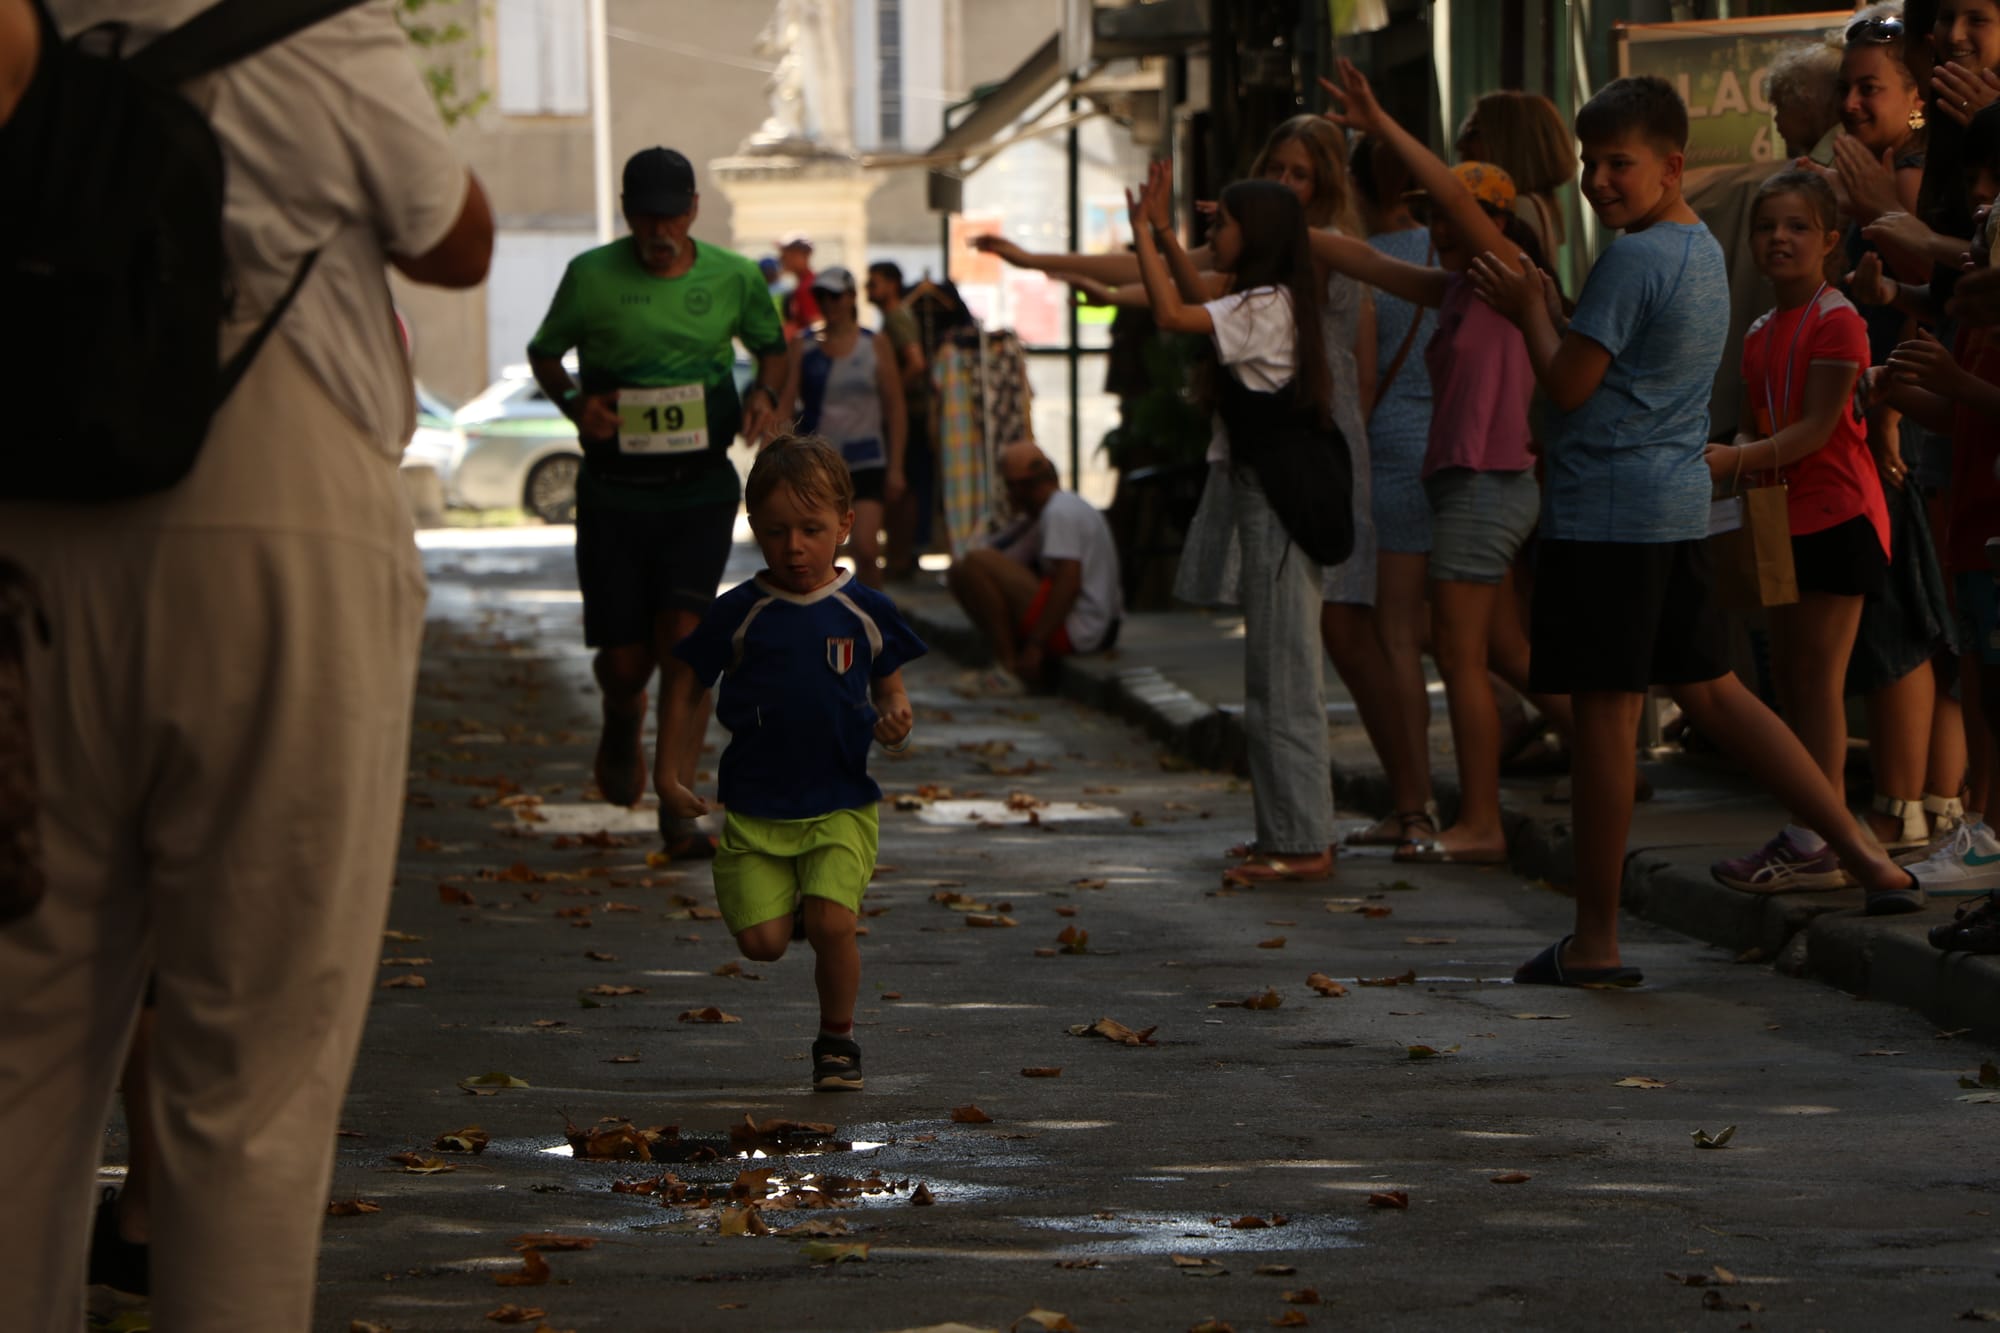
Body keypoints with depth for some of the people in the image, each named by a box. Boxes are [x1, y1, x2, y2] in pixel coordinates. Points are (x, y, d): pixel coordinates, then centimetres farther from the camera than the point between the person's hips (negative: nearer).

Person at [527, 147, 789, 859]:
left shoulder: (734, 279, 0)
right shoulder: (591, 277, -5)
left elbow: (772, 346, 18)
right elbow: (544, 353, 9)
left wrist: (764, 393, -3)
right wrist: (574, 402, -12)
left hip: (701, 486, 0)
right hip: (614, 488, 0)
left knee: (682, 634, -16)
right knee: (623, 656, 2)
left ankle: (677, 810, -15)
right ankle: (622, 722, 41)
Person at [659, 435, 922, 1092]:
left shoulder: (866, 612, 1)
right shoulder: (738, 614, -1)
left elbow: (889, 687, 15)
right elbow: (687, 690, 9)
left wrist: (895, 719, -9)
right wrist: (670, 777, 4)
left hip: (840, 808, -1)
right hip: (753, 809, 1)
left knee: (831, 925, -18)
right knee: (762, 941, -8)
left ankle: (837, 1038, 6)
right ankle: (794, 907, 29)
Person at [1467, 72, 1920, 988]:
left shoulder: (1631, 260, -15)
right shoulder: (1703, 252, 16)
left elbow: (1569, 385, -15)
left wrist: (1530, 310, 0)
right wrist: (1542, 308, 17)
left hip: (1605, 513, -9)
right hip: (1679, 506, 9)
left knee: (1605, 709, -4)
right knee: (1710, 691, 15)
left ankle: (1594, 942, 1)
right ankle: (1868, 858, 10)